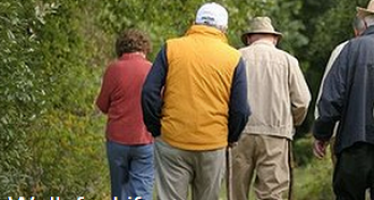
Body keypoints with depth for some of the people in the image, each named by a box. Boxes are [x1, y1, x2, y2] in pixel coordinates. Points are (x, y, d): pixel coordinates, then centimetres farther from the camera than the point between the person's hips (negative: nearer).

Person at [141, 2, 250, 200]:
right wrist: (230, 138, 17)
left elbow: (149, 93, -3)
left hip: (172, 142, 0)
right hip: (213, 146, 1)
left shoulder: (171, 48, 2)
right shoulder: (233, 58, 2)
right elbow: (240, 110, 0)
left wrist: (156, 130, 9)